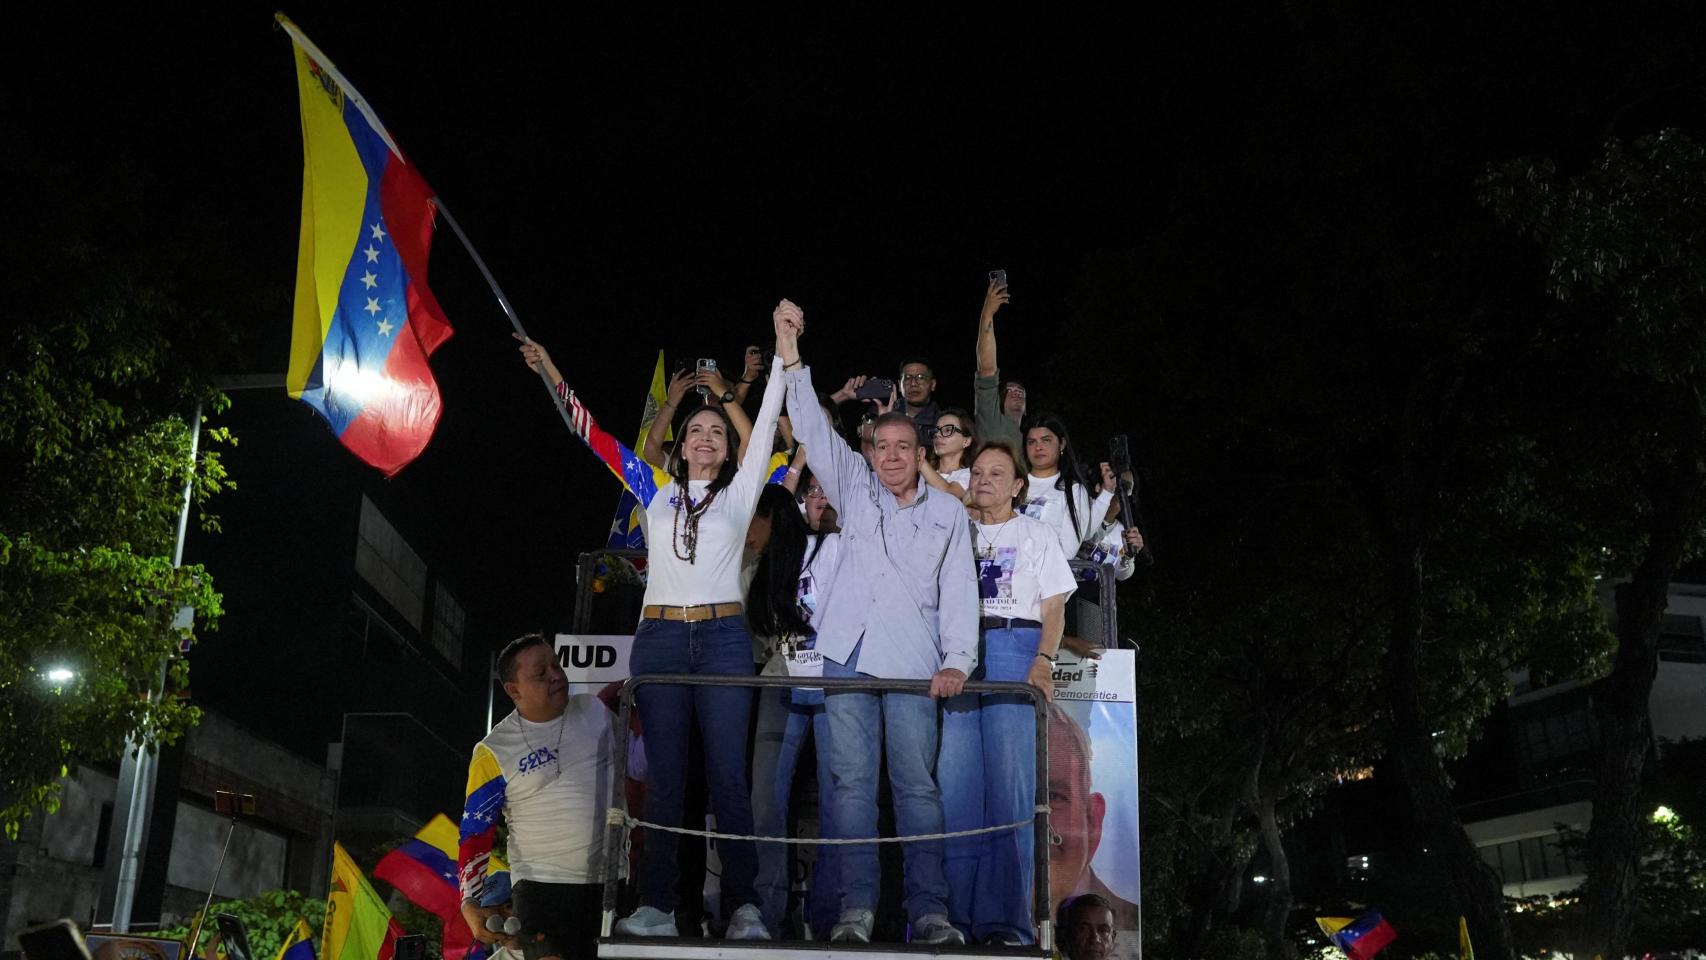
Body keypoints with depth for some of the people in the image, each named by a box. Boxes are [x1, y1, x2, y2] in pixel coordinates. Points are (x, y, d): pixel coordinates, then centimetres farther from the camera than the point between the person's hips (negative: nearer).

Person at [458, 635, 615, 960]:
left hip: (614, 884, 4)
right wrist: (471, 903, -10)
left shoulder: (595, 710, 5)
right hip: (544, 888, -4)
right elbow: (475, 836, -1)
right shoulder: (495, 752, -4)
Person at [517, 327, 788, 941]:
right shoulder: (656, 492, 16)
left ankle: (744, 905, -6)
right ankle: (657, 905, 0)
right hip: (659, 638, 2)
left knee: (728, 775, -7)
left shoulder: (740, 492, 12)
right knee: (664, 776, 0)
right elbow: (592, 431, 16)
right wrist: (550, 371, 14)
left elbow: (771, 425, 7)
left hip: (724, 638, -2)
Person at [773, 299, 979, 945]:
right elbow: (813, 429, 6)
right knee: (851, 778, -3)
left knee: (916, 782, -4)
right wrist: (789, 347, -3)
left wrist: (957, 660, -7)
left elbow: (959, 592, 7)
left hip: (913, 660, -1)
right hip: (849, 650, 1)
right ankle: (856, 908, 0)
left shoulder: (949, 513, 13)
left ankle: (929, 910, -1)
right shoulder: (855, 488, 14)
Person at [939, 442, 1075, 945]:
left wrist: (1043, 660, -12)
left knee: (1009, 784, -10)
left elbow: (1054, 609, 5)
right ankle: (955, 914, 0)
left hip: (1014, 647, -3)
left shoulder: (1036, 534, 14)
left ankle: (1004, 919, -9)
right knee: (954, 784, -4)